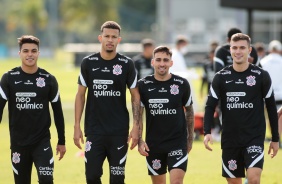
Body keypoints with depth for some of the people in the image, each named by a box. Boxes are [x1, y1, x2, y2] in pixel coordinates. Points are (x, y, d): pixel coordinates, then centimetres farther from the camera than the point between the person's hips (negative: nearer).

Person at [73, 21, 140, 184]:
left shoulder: (126, 64, -1)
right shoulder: (88, 63, 2)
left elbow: (136, 96, 3)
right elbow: (80, 95, 7)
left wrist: (136, 127, -5)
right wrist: (77, 126, 1)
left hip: (119, 132, -1)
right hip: (94, 131, 1)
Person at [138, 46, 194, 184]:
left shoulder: (182, 84, -2)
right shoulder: (143, 85, -1)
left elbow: (189, 111, 10)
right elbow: (138, 114, 3)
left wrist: (190, 138, 11)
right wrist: (139, 140, -7)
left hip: (178, 142, -2)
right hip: (153, 145, 2)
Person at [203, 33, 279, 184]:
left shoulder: (261, 76, -1)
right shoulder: (221, 77, 2)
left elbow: (271, 107, 5)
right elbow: (210, 106, 1)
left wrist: (275, 138, 6)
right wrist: (207, 132, -14)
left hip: (254, 137, -3)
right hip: (229, 139, 3)